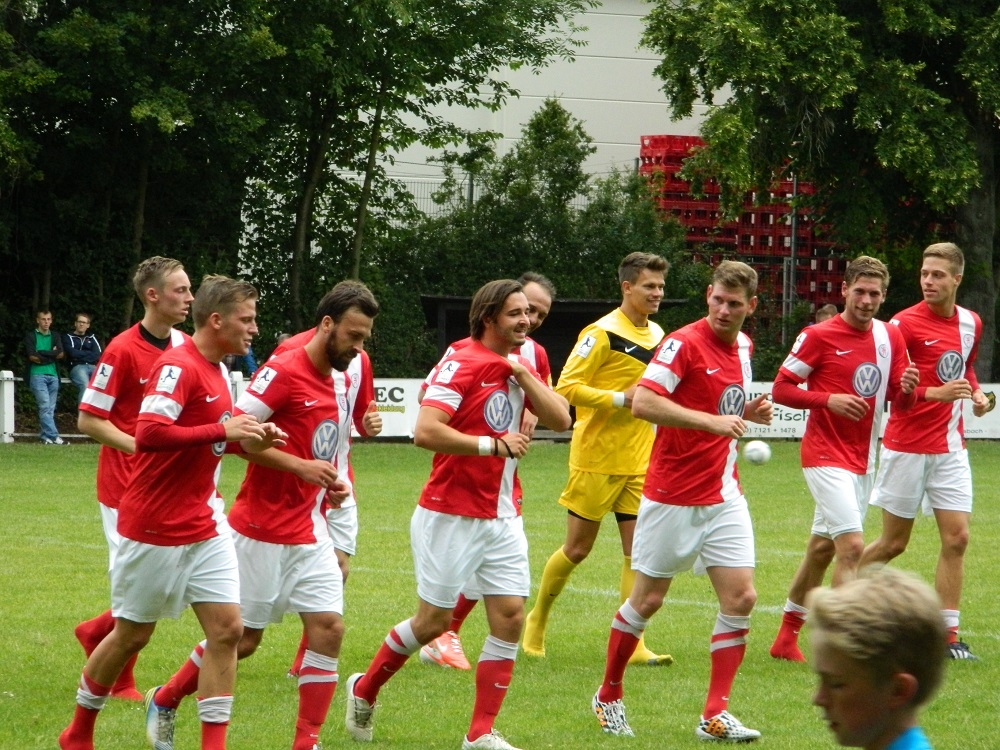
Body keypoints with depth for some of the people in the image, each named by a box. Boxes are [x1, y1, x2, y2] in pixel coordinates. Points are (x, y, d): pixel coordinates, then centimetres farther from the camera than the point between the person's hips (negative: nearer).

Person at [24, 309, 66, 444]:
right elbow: (32, 357, -6)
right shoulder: (31, 337, 6)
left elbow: (61, 354, 3)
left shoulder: (55, 336, 18)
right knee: (45, 406, -14)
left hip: (53, 375, 4)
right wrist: (51, 355, -2)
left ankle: (45, 436, 4)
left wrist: (42, 354, -7)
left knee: (50, 408, 1)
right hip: (37, 374, -4)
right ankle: (53, 436, -19)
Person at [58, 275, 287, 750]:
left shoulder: (216, 370, 11)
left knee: (227, 628, -4)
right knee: (133, 635, 5)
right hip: (155, 528, -8)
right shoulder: (178, 367, -18)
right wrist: (223, 430, -28)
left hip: (204, 527, 8)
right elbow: (149, 432, -31)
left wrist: (250, 439, 5)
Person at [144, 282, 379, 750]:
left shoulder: (331, 381, 11)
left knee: (328, 627, -6)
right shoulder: (284, 372, -15)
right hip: (263, 533, -7)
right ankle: (164, 702, 25)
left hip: (310, 533, 7)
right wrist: (301, 466, -23)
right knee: (242, 638, 3)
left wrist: (330, 486, 12)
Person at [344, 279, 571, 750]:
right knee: (434, 620, 2)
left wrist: (524, 374, -10)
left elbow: (560, 419, 0)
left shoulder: (521, 368, 10)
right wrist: (494, 445, -21)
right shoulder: (461, 365, -14)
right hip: (451, 516, -7)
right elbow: (426, 431, -25)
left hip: (503, 518, 7)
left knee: (510, 616, -3)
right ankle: (364, 690, 26)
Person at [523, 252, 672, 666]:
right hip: (596, 457, -6)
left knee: (638, 550, -2)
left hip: (638, 461, 6)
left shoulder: (657, 335, 12)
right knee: (577, 549, 3)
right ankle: (537, 620, 24)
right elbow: (566, 387, -16)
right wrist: (620, 399, -21)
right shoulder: (603, 333, -12)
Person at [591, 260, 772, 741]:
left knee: (740, 597, -5)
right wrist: (711, 420, -31)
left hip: (724, 496, 6)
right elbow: (642, 402, -26)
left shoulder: (743, 346, 10)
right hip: (673, 497, -6)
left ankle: (715, 714, -1)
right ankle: (608, 696, 23)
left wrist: (750, 413, 3)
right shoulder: (684, 343, -14)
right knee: (647, 599, 4)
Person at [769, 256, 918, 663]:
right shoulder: (819, 336, -10)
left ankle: (786, 637, 27)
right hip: (826, 456, -7)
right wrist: (829, 400, -22)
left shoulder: (891, 336, 7)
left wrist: (907, 388, -13)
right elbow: (781, 388, -7)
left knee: (823, 546, 15)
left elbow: (897, 398, 11)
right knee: (852, 546, -18)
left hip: (863, 459, 7)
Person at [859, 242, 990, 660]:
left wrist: (976, 393, 5)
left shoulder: (971, 324, 7)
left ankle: (948, 634, 1)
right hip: (906, 447, -5)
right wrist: (934, 393, -25)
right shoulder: (904, 324, -12)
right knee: (894, 543, 2)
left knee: (956, 538, -3)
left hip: (950, 446, 5)